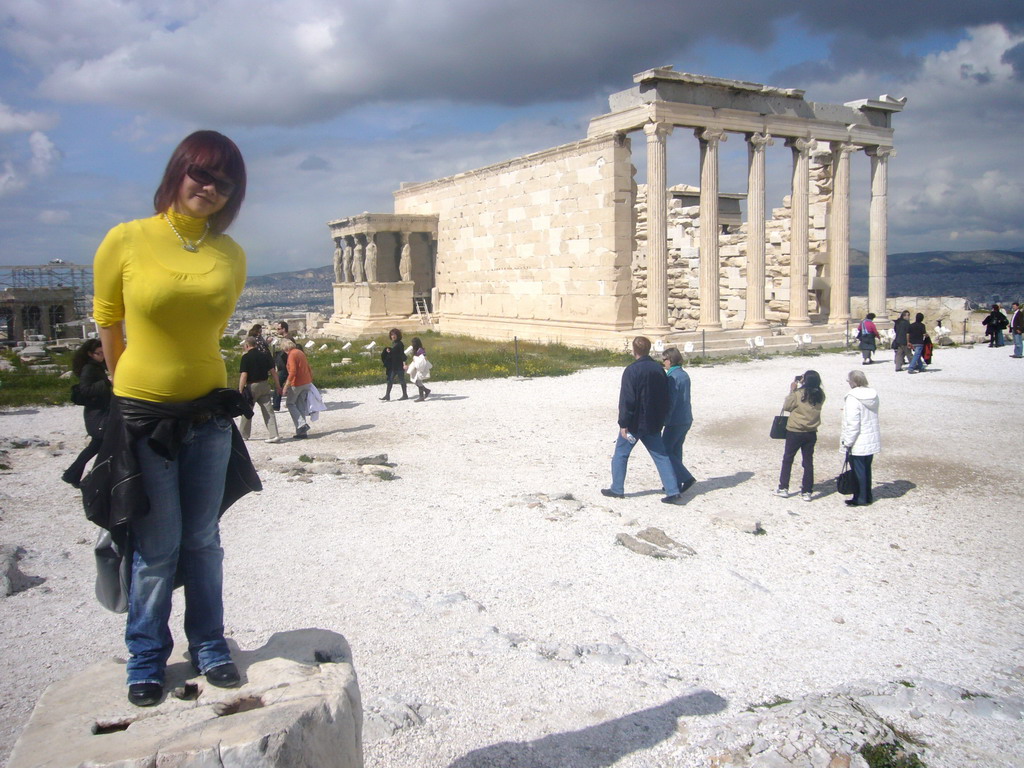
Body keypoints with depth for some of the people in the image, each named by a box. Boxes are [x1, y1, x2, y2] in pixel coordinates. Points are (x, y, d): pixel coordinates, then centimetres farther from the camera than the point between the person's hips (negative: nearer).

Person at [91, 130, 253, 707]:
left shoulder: (231, 255, 1)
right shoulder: (126, 241, -8)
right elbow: (107, 324, 3)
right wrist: (131, 388, 10)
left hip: (209, 411, 3)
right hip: (143, 414, -3)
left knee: (203, 539, 12)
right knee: (158, 546, 4)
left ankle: (209, 645, 29)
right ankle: (147, 658, 24)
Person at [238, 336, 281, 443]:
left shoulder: (246, 357, -10)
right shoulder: (265, 356, 4)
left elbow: (244, 375, -14)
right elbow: (272, 372, 6)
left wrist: (240, 390, -11)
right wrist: (277, 386, 13)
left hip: (252, 386, -4)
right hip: (265, 385, 4)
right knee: (268, 411, 1)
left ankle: (244, 435, 24)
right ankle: (274, 435, -8)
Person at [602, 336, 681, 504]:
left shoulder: (632, 370, -16)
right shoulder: (659, 369, 5)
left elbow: (626, 400, -18)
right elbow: (665, 398, 12)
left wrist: (623, 424, -13)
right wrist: (661, 420, 20)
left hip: (635, 423, -6)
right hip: (653, 424, 6)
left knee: (620, 454, 9)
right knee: (661, 456, 9)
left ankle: (617, 489, 15)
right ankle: (673, 491, 3)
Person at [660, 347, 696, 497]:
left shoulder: (672, 377, -17)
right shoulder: (685, 375, 11)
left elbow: (670, 401, -20)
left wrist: (664, 420, -15)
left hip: (675, 421, -9)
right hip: (687, 420, 9)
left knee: (665, 450, -1)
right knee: (676, 450, 15)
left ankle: (686, 478, -7)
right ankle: (676, 483, 20)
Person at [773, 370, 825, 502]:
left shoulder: (798, 393, -18)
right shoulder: (820, 395, -3)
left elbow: (786, 407, -7)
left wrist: (792, 390, -1)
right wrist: (797, 389, 5)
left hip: (795, 432, -4)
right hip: (811, 433, 4)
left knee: (787, 459, 11)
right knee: (808, 461, 10)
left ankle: (783, 488, 15)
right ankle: (807, 491, 12)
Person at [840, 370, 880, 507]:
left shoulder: (853, 398, -20)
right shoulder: (873, 395, 5)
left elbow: (852, 423, -22)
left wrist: (847, 442, -15)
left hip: (858, 444, -8)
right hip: (872, 441, 8)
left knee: (858, 470, 3)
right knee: (866, 468, 18)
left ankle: (861, 498, 11)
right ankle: (867, 496, 27)